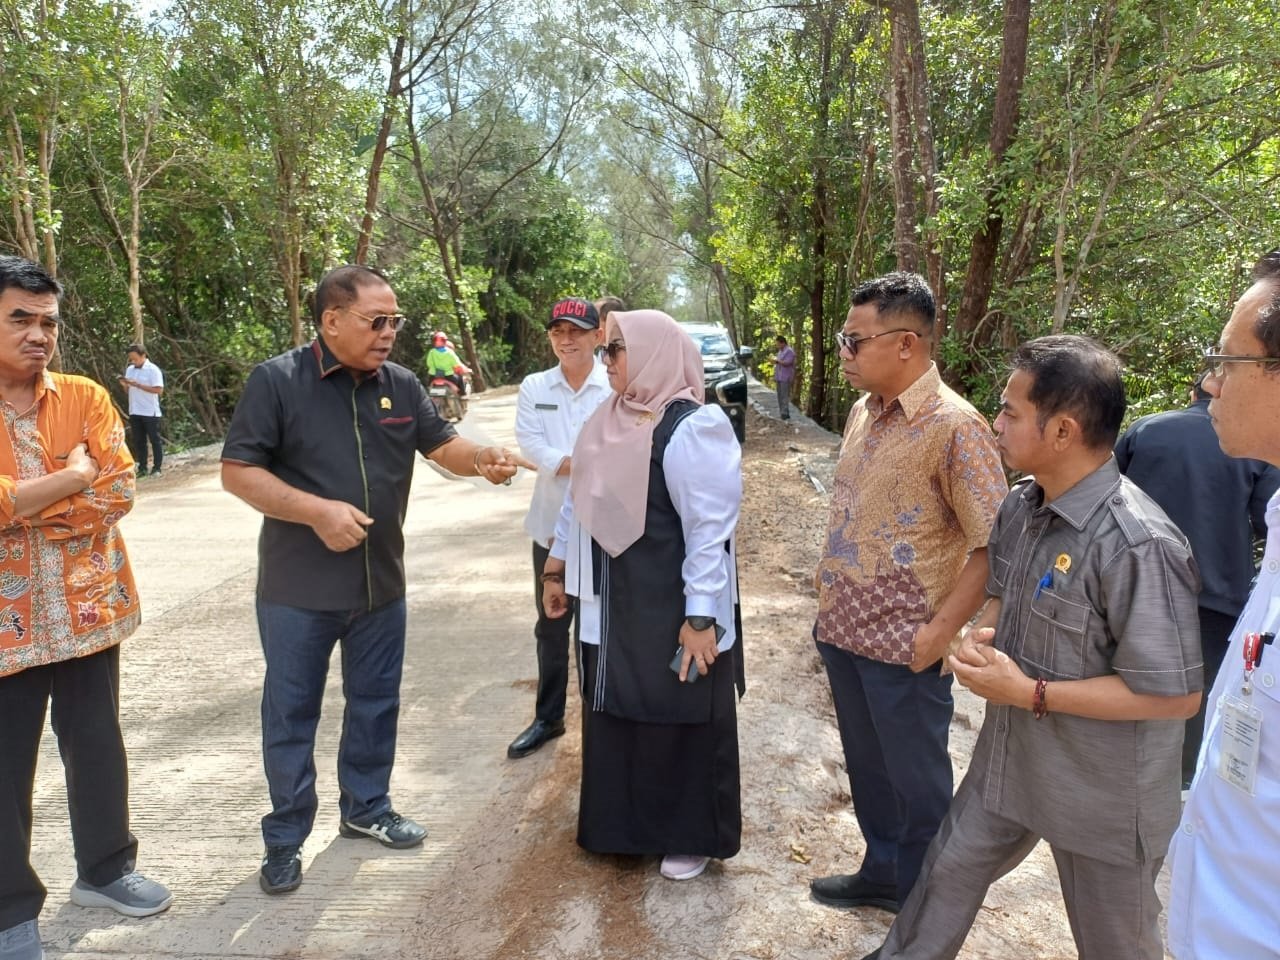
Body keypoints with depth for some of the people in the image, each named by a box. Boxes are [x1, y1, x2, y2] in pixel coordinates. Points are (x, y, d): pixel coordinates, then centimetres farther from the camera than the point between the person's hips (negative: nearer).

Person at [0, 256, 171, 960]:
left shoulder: (84, 397, 1)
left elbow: (119, 489, -9)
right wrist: (74, 476, -14)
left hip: (86, 607, 3)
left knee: (98, 747, 16)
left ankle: (103, 869, 36)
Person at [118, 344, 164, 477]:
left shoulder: (153, 370, -9)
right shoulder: (130, 369, 11)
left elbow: (159, 390, -17)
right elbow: (129, 390, 17)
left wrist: (138, 385, -20)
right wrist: (125, 385, -6)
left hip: (150, 412, -6)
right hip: (134, 412, 6)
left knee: (155, 440, 2)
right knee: (138, 441, 8)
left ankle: (156, 468, 8)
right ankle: (142, 468, 14)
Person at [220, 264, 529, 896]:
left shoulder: (401, 385, 2)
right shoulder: (277, 381, -12)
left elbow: (442, 445, 5)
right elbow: (237, 471, -13)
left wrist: (483, 459, -17)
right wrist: (317, 510, -24)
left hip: (381, 583, 5)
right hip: (298, 589, -4)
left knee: (375, 703, 18)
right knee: (291, 713, 9)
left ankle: (367, 808, 38)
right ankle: (285, 838, 26)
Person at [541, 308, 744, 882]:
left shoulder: (693, 428, -19)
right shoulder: (610, 418, 7)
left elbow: (710, 528, -21)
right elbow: (580, 498, 16)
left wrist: (701, 617, -23)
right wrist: (557, 565, 19)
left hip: (670, 608, -8)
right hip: (610, 601, 8)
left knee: (677, 720, 8)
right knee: (615, 714, 18)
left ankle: (691, 837, 28)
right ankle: (624, 823, 38)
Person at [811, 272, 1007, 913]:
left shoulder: (954, 425, -17)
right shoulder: (863, 412, 6)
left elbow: (993, 544, -17)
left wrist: (940, 631, -19)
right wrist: (830, 576, 12)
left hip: (904, 646, -7)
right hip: (843, 630, 7)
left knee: (917, 785, 12)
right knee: (866, 767, 22)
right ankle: (881, 872, 43)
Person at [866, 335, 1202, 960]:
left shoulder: (1137, 545, -30)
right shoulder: (1020, 506, -4)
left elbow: (1177, 694, -26)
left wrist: (1030, 693, -25)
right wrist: (981, 634, -9)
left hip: (1102, 794, -6)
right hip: (1009, 760, 7)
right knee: (949, 871, 23)